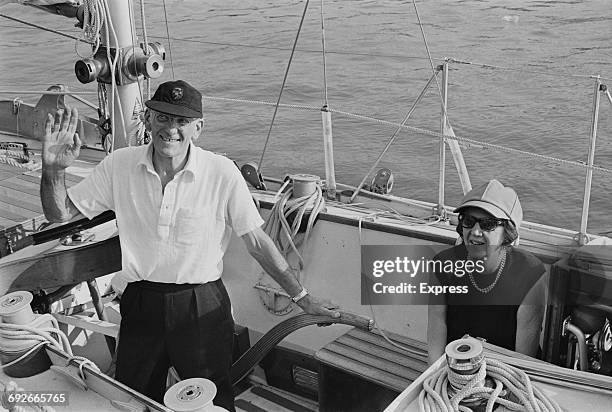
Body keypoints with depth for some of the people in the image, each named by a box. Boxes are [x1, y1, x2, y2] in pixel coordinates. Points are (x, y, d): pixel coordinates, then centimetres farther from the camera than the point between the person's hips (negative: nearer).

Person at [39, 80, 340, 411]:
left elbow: (257, 242, -7)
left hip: (203, 307, -2)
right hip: (141, 305, 3)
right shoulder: (119, 166, -6)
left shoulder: (222, 173, -14)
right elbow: (59, 213, 1)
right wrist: (54, 170, -19)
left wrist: (302, 298, -5)